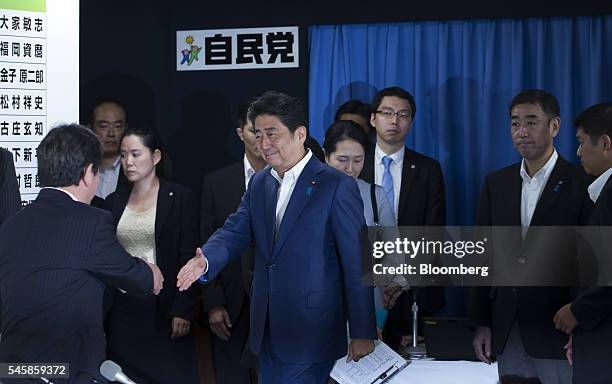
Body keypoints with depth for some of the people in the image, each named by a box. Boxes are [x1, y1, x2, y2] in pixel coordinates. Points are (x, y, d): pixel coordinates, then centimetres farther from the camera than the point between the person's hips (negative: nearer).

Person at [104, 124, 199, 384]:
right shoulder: (114, 201, 10)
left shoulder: (179, 197, -2)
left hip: (164, 308, -4)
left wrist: (183, 310, -12)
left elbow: (188, 258, -6)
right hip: (121, 309, 4)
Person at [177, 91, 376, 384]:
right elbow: (236, 230, 2)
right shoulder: (259, 183, 11)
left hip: (311, 334, -6)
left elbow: (356, 264, -11)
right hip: (266, 331, 7)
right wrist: (206, 260, -20)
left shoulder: (337, 186, -11)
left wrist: (363, 333, -11)